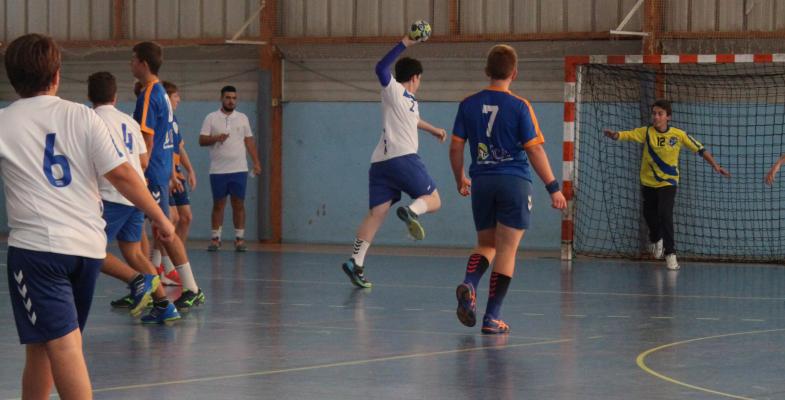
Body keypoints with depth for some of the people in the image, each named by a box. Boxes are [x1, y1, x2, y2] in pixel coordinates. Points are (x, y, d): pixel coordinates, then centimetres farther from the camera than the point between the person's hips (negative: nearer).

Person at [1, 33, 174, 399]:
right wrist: (160, 218, 9)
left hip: (36, 245, -5)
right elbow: (121, 174, 1)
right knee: (43, 345, 19)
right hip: (88, 246, 5)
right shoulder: (82, 117, 4)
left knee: (61, 344, -13)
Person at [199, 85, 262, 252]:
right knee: (218, 205, 2)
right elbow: (202, 141, -2)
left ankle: (239, 239, 5)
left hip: (239, 169, 1)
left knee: (238, 204, 1)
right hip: (218, 170, -1)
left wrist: (256, 162, 4)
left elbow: (249, 141, 12)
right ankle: (215, 238, 7)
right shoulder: (211, 118, 3)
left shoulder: (242, 118, 10)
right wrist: (216, 138, -21)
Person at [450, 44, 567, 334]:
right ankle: (492, 317, -1)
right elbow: (534, 149, -9)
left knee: (486, 243, 18)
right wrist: (553, 187, -4)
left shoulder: (468, 105, 3)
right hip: (515, 181, -4)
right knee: (507, 249, 2)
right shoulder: (519, 107, -7)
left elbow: (456, 147, 7)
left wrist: (460, 179, 23)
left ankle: (469, 283, -12)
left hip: (482, 182, 4)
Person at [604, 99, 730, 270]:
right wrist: (615, 135, -44)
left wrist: (715, 166, -9)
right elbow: (627, 134, -22)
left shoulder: (678, 135, -10)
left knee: (665, 214, -20)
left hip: (668, 182, -2)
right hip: (648, 182, 2)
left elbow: (700, 149, -4)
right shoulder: (646, 132, -10)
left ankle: (670, 253, -11)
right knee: (649, 216, 15)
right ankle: (655, 240, 48)